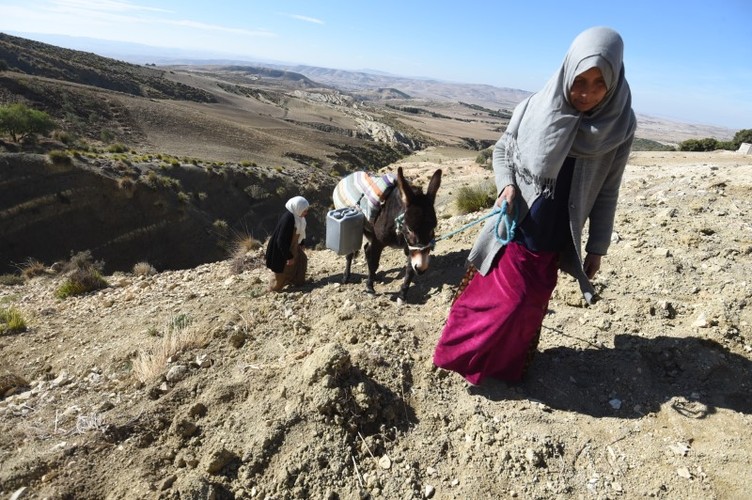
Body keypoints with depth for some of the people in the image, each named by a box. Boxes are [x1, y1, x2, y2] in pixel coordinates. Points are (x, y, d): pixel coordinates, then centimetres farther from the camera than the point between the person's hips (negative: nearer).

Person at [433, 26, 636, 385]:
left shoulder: (620, 126, -9)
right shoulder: (534, 108, -12)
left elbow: (607, 192, 0)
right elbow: (501, 150, 4)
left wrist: (597, 247, 3)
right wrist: (507, 185, -15)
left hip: (554, 242, 2)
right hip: (514, 230, -1)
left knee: (527, 309, 14)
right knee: (490, 298, 8)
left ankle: (506, 365, 39)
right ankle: (458, 353, 33)